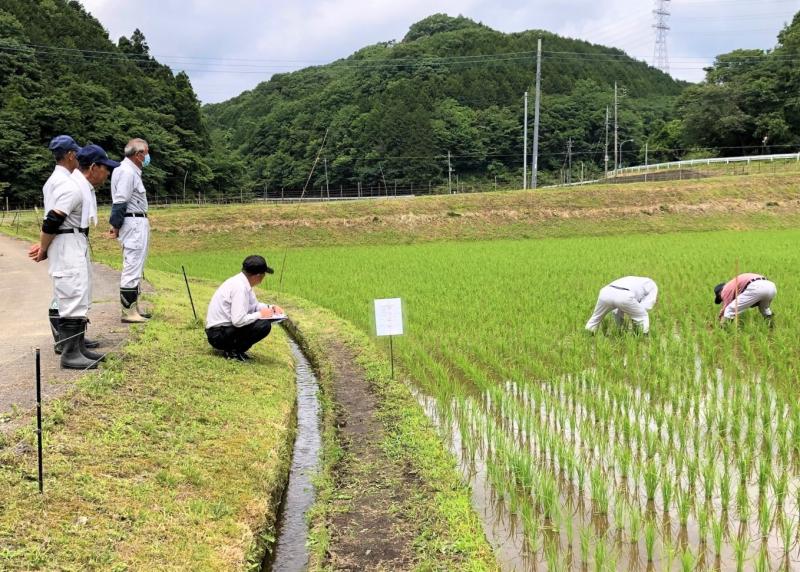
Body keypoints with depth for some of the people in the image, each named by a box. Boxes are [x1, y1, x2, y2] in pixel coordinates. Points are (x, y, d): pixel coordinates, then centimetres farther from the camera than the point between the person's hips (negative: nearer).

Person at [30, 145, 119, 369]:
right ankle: (70, 354, -5)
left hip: (78, 246, 10)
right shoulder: (73, 189, -21)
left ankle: (80, 348, 23)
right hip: (67, 246, -10)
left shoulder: (83, 188, 11)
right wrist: (43, 250, -7)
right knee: (73, 299, -9)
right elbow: (51, 223, -21)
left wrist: (45, 247, 7)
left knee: (81, 298, 15)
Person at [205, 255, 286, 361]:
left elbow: (254, 305, 22)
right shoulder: (240, 287, -23)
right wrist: (260, 314, -16)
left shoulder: (243, 282, 5)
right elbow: (238, 320, -29)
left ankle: (232, 346, 10)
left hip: (227, 326, 10)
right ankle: (232, 351, -8)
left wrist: (271, 308, 4)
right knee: (264, 325, -21)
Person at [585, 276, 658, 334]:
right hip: (624, 296, -5)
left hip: (606, 292, 5)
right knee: (643, 317, 21)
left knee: (596, 317, 31)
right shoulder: (652, 286, 33)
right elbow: (646, 306, 16)